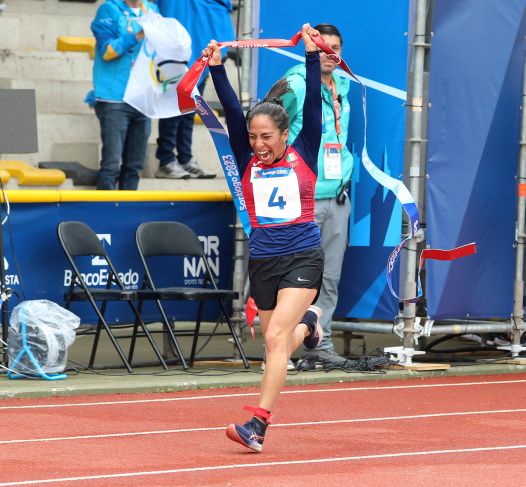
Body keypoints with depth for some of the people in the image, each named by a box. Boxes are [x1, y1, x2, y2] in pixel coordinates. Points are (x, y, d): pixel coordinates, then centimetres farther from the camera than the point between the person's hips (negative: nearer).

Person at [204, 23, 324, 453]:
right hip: (262, 260, 4)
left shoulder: (303, 155, -1)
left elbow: (313, 104, -7)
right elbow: (232, 111, -3)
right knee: (278, 342, 12)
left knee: (276, 337, -18)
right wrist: (216, 68, -12)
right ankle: (308, 323, 48)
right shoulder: (248, 161, 4)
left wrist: (312, 56, -14)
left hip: (302, 258, -4)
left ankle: (258, 424, -23)